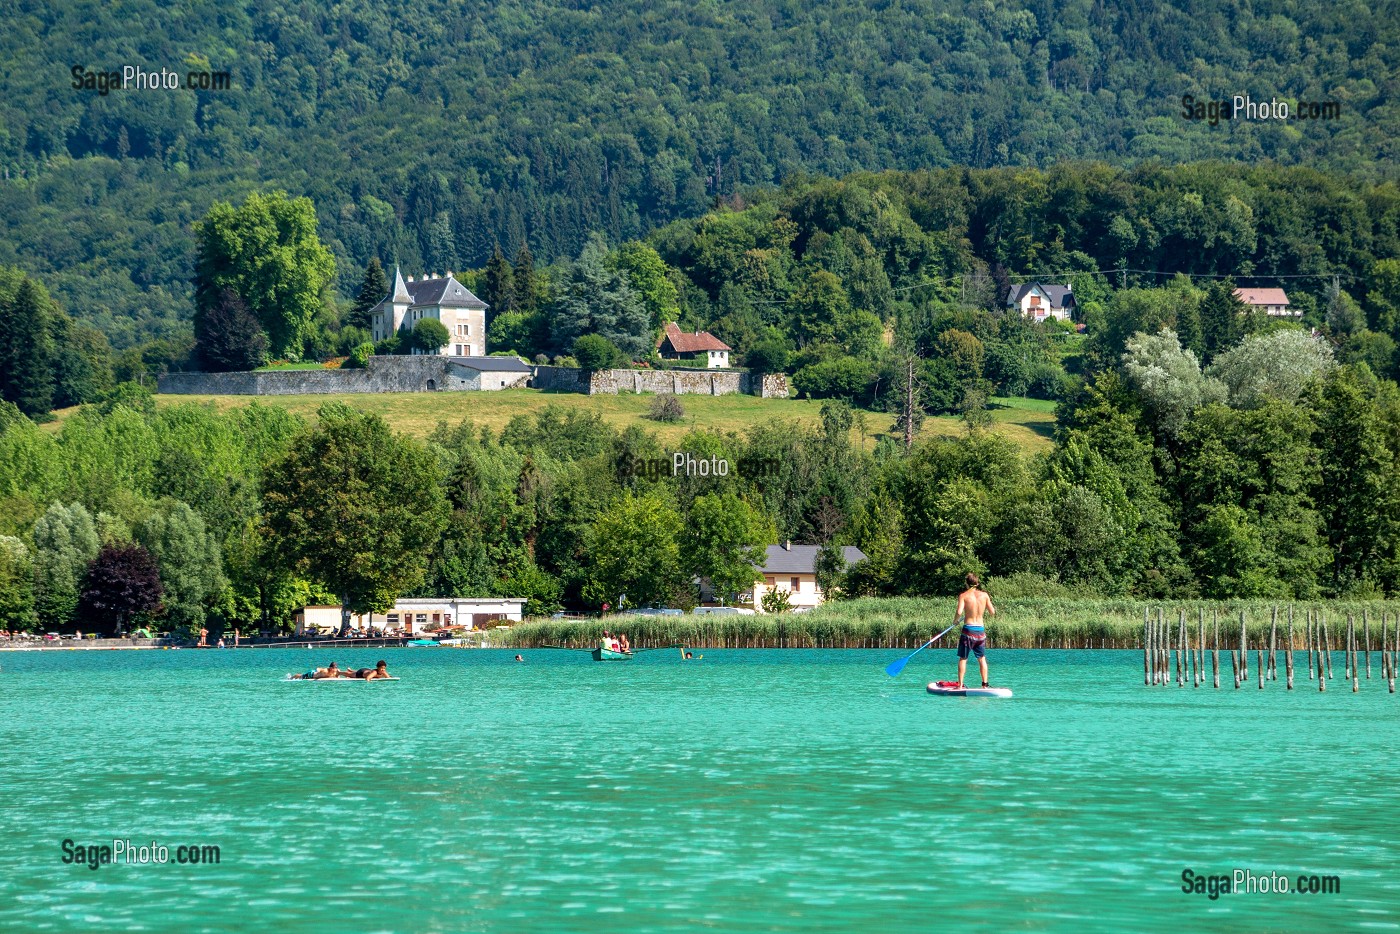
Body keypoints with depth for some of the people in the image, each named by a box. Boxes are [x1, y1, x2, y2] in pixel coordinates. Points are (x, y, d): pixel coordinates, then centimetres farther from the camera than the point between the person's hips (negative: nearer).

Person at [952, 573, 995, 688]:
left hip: (968, 628, -3)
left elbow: (959, 612, -18)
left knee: (963, 658, 5)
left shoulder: (963, 595, -6)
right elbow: (992, 612, 6)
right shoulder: (984, 595, 3)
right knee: (982, 658, 12)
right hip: (981, 629, 3)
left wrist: (955, 621, 2)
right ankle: (984, 684, 8)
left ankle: (960, 684, 0)